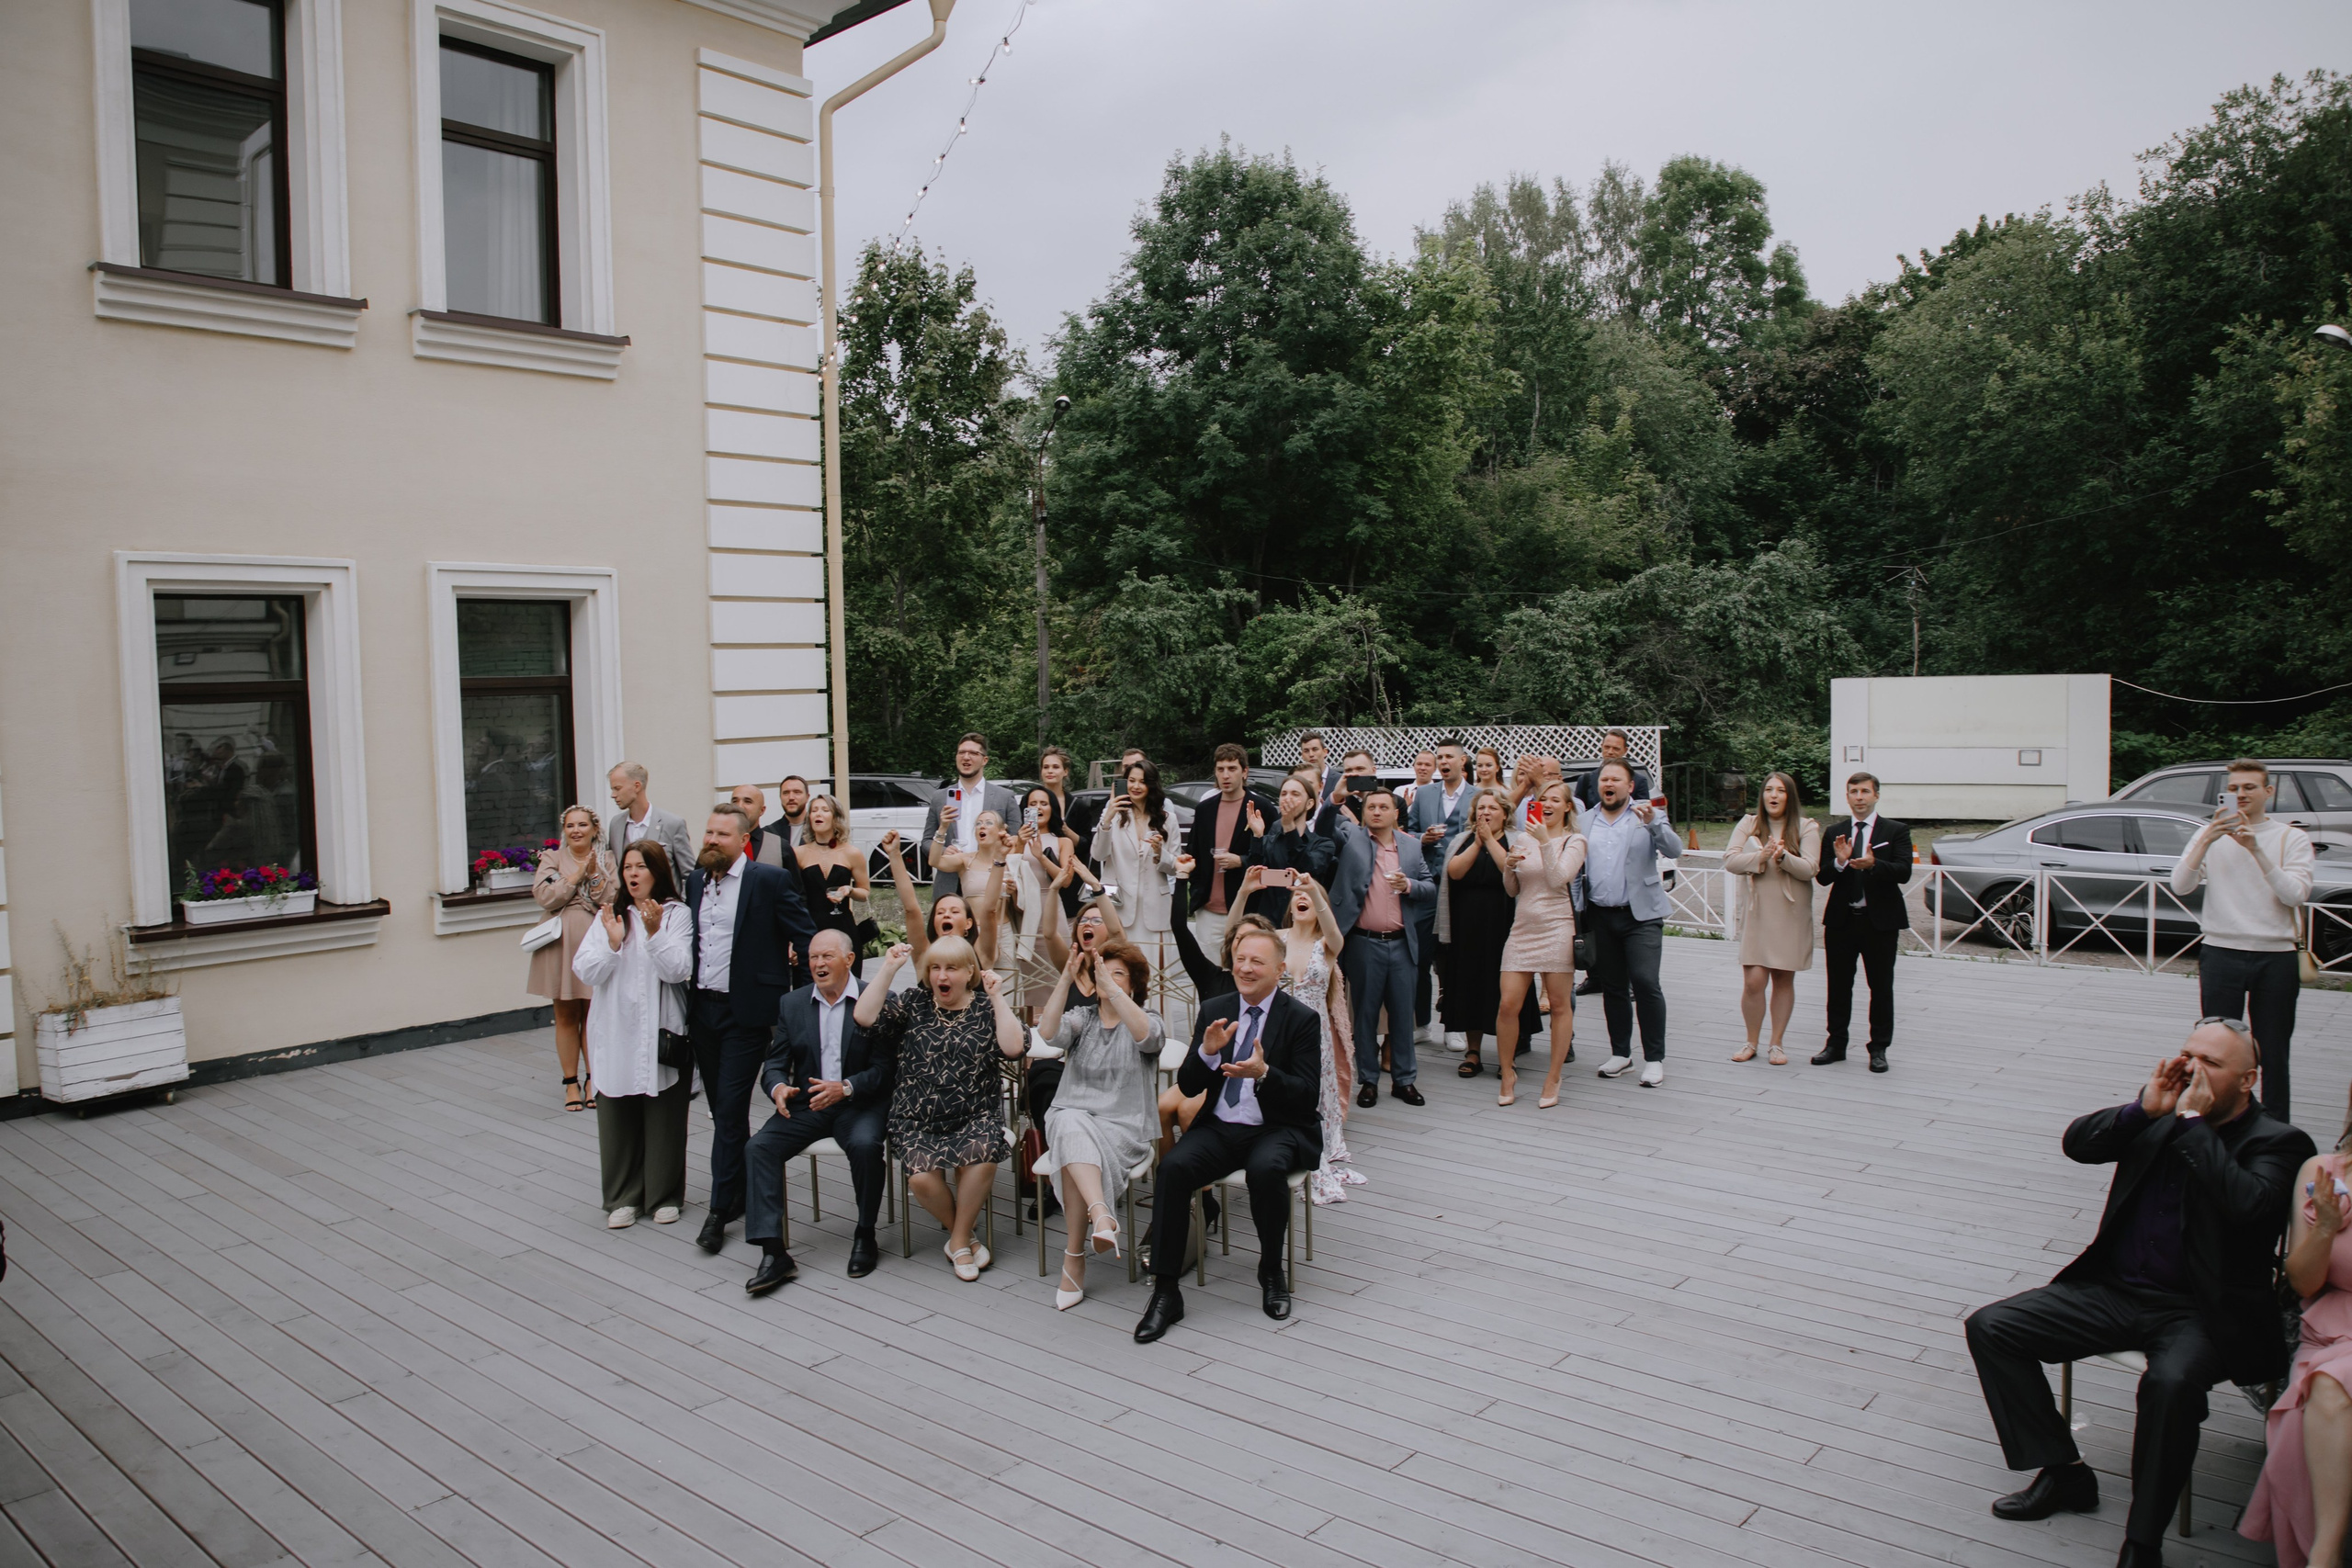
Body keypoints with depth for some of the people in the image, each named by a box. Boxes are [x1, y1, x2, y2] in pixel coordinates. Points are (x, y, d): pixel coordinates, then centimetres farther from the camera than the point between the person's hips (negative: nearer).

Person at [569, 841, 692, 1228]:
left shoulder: (677, 915, -2)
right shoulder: (608, 916, 5)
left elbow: (679, 971, -12)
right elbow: (585, 973, -2)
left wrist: (655, 932, -23)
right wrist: (613, 942, -17)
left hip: (661, 1032, -2)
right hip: (616, 1033, 2)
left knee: (664, 1116, 6)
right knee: (617, 1117, 7)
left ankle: (664, 1196, 19)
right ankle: (623, 1198, 20)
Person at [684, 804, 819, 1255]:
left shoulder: (771, 880, -8)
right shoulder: (695, 880, 9)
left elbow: (807, 939, -7)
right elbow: (690, 941, 17)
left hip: (747, 1013, -6)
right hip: (702, 1010, 6)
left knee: (731, 1109, -6)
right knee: (721, 1110, 13)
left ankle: (720, 1209, 2)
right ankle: (742, 1195, 26)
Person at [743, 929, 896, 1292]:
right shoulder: (791, 1004, 9)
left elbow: (885, 1069, -9)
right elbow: (775, 1063, 6)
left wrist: (845, 1088, -27)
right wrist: (778, 1088, -18)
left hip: (858, 1104, -4)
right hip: (807, 1105, 4)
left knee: (865, 1144, -33)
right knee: (758, 1147, -19)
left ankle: (865, 1235, -9)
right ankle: (773, 1252, -17)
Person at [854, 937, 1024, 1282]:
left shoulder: (987, 1007, 5)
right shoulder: (913, 1004, 8)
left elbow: (1014, 1047, -12)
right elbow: (865, 1018, -7)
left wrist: (997, 997, -12)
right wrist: (887, 970, -9)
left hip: (975, 1117, -1)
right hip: (917, 1120, 1)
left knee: (982, 1154, -32)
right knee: (922, 1176, -26)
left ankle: (959, 1240, -5)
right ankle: (962, 1237, 6)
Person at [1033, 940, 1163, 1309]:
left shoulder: (1146, 1021, 7)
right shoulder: (1081, 1017, 15)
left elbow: (1145, 1035, -20)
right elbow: (1049, 1031, -8)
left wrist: (1110, 986, -28)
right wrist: (1066, 980, -20)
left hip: (1123, 1128, -2)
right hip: (1071, 1117, 2)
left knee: (1074, 1150, -33)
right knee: (1071, 1125, -35)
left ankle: (1074, 1259, -31)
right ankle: (1102, 1216, -53)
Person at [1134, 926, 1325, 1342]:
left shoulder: (1301, 1018, -2)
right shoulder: (1214, 1011, 8)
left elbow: (1308, 1095, -8)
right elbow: (1187, 1086, 5)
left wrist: (1264, 1074, -27)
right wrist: (1206, 1051, -16)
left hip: (1277, 1130, -3)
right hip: (1219, 1128, 3)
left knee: (1266, 1168, -36)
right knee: (1173, 1167, -26)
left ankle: (1271, 1271, -8)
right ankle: (1165, 1292, -19)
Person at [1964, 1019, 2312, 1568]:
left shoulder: (2276, 1144, -5)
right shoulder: (2158, 1118, 9)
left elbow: (2244, 1201, -25)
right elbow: (2078, 1142, 2)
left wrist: (2193, 1120, -19)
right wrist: (2145, 1108, -10)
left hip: (2200, 1312, -5)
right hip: (2115, 1290, 6)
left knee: (2171, 1382, -37)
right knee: (1990, 1327, -6)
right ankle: (2062, 1472, 5)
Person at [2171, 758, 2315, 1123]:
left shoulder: (2292, 838, 5)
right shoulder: (2211, 836, 7)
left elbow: (2297, 894, -11)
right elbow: (2180, 887, -7)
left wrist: (2256, 849, -19)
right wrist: (2207, 840, -18)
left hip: (2276, 957, 0)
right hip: (2222, 953, 0)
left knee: (2273, 1051, 6)